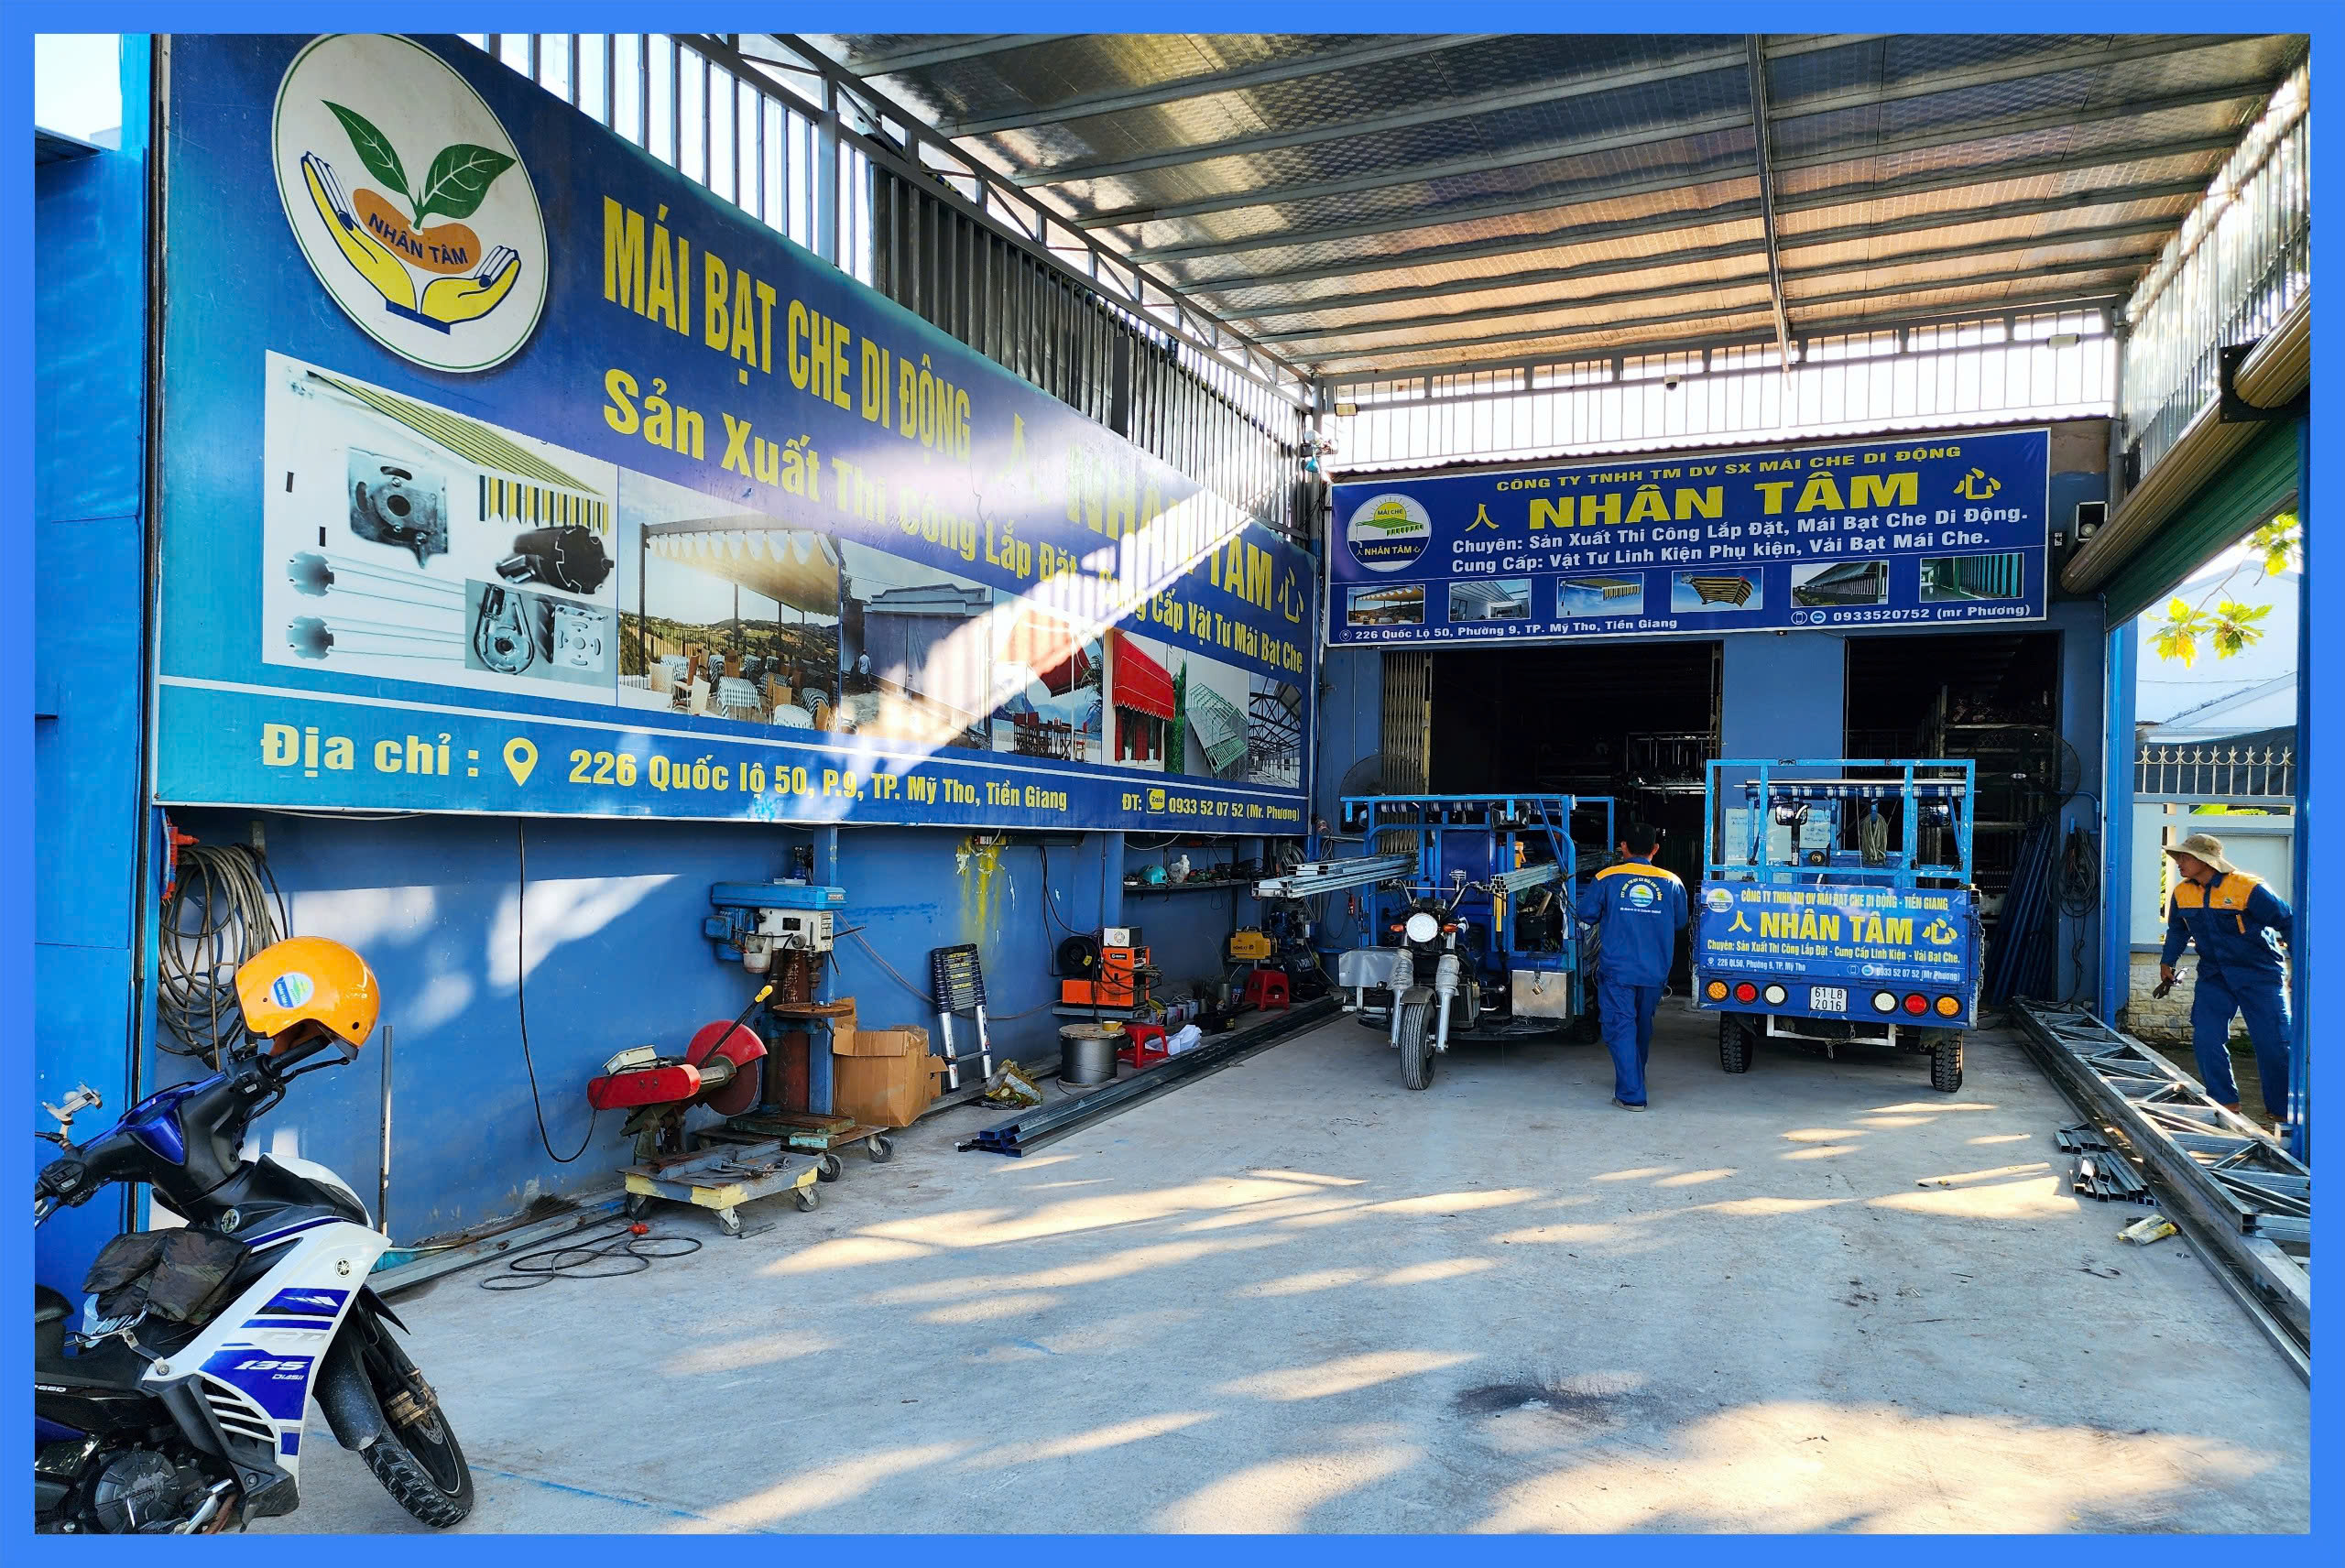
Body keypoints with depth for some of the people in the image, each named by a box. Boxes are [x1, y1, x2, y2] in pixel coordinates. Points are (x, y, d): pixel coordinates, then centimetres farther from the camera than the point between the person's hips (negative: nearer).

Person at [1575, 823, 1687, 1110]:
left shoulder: (1607, 878, -6)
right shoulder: (1671, 882, 2)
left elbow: (1587, 913, 1)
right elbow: (1680, 922, 12)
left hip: (1617, 969, -3)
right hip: (1655, 971, 3)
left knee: (1621, 1027, -2)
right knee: (1643, 1026, 20)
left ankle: (1631, 1095, -9)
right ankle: (1635, 1079, 37)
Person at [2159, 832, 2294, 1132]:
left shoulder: (2247, 888, -19)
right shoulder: (2182, 894, 0)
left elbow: (2288, 922, -12)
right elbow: (2177, 931, 17)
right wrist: (2167, 963, 14)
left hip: (2259, 975, -5)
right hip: (2214, 977, 5)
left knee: (2273, 1045, -4)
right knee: (2206, 1040, -3)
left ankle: (2282, 1113, 11)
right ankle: (2226, 1106, 10)